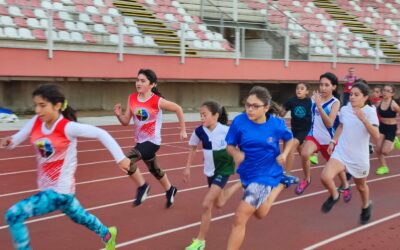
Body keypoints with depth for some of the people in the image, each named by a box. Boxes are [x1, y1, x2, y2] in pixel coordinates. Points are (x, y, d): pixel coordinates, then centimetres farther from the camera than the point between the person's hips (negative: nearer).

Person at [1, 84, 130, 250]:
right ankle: (107, 234, 54)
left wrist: (120, 158, -21)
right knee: (78, 216, 28)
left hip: (60, 190, -7)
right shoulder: (36, 122, -4)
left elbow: (101, 134, -21)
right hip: (47, 187, 7)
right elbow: (16, 140, 0)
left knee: (14, 215, -15)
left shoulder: (67, 127, -22)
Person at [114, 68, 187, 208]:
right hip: (140, 141, 7)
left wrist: (183, 130, -1)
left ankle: (142, 187, -3)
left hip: (152, 141, -7)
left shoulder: (157, 101, -19)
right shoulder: (132, 99, -4)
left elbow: (178, 109, -6)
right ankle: (170, 190, 51)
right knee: (154, 170, 25)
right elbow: (126, 122, 1)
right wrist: (119, 115, -20)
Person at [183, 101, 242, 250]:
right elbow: (193, 148, 7)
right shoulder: (199, 131, -12)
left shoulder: (227, 130, -25)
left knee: (207, 204, -15)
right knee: (218, 204, 19)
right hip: (210, 170, 5)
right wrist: (187, 168, 5)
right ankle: (240, 185, 47)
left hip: (224, 169, -5)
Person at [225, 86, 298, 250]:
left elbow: (289, 139, 5)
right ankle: (281, 182, 51)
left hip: (266, 175, -4)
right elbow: (230, 146, -7)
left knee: (239, 219, -12)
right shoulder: (239, 121, -17)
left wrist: (284, 154, -14)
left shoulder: (277, 124, -17)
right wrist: (236, 153, -29)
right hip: (246, 173, 4)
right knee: (260, 213, 29)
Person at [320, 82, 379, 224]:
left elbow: (376, 136, -25)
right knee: (325, 177, -22)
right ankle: (334, 196, 11)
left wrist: (363, 119, -34)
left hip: (359, 157, -2)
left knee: (361, 186, 20)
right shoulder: (344, 110, -3)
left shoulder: (370, 112, -15)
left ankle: (366, 206, 54)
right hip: (341, 153, 2)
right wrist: (333, 141, 12)